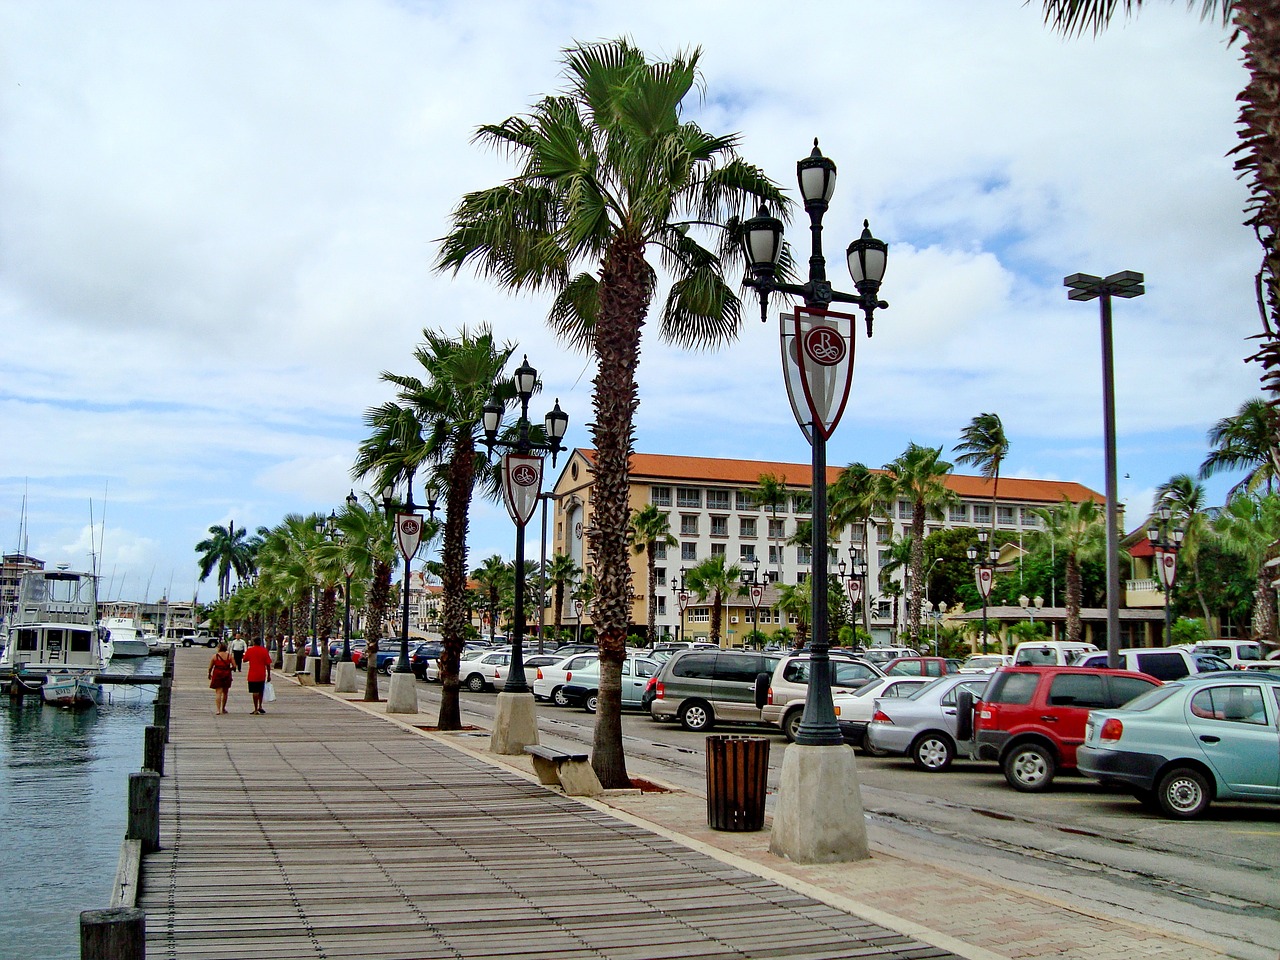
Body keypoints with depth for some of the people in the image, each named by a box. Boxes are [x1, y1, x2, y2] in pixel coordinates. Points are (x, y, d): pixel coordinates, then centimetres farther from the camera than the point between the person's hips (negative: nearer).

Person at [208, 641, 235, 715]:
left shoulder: (215, 656, -5)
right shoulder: (229, 656, -2)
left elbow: (210, 667, 1)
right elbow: (234, 666, -5)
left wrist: (209, 674, 19)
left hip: (217, 675, -2)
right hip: (227, 675, 2)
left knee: (218, 693, -2)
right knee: (225, 693, 16)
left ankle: (218, 709, -14)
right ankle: (223, 708, 27)